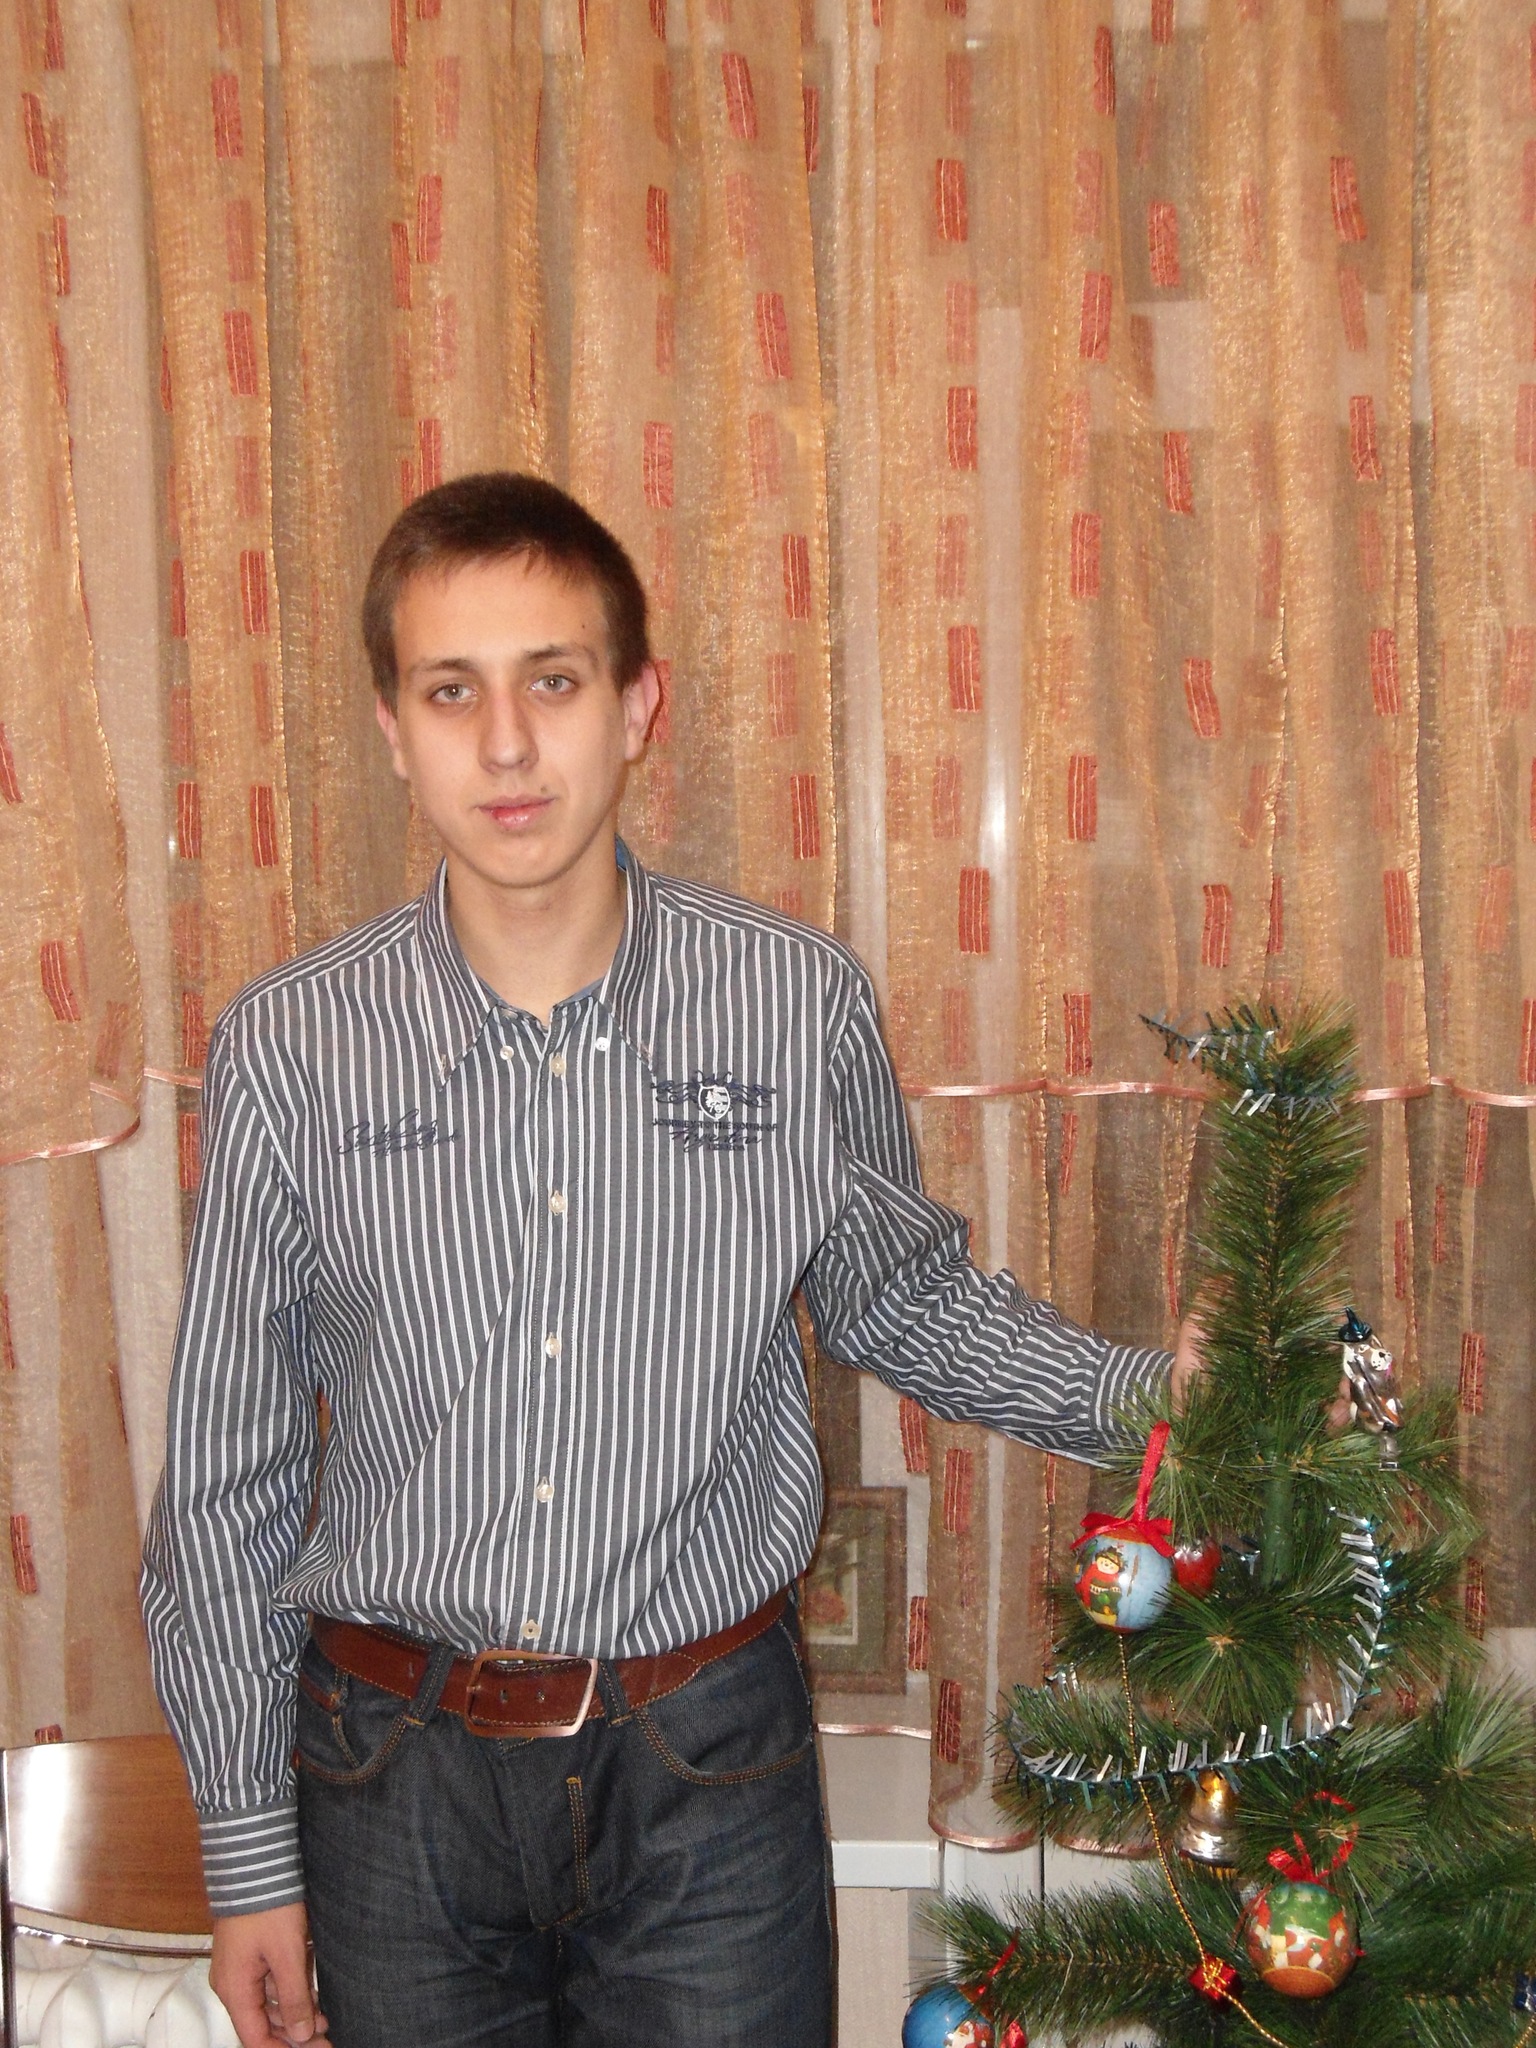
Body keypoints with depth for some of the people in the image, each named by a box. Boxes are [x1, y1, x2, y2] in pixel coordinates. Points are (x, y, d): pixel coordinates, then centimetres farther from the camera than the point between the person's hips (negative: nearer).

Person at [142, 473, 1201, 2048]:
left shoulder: (798, 1003, -9)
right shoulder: (290, 1048, -9)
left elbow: (899, 1297, 8)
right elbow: (226, 1473, -1)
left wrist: (1152, 1389, -7)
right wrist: (250, 1853, 1)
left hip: (708, 1757, 0)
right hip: (398, 1763, 0)